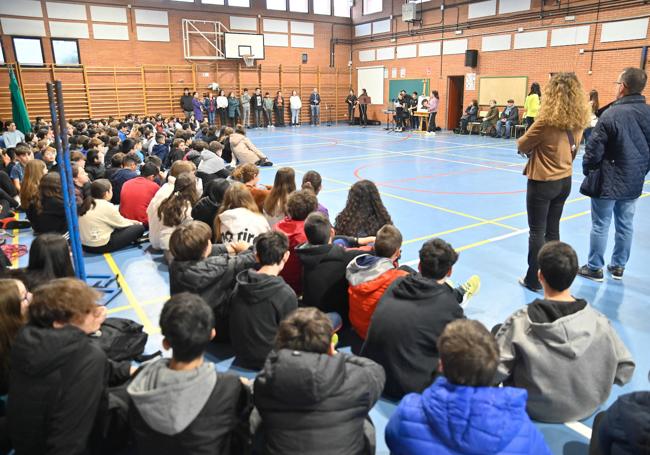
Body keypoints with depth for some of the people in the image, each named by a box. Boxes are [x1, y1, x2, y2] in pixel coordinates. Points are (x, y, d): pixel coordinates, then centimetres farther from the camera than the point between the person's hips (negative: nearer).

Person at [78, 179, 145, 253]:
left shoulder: (88, 203, 7)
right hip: (100, 247, -9)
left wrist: (131, 222, 18)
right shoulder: (107, 206, -17)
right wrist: (134, 223, 18)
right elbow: (121, 224, -2)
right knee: (139, 228, -5)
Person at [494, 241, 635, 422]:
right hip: (588, 407, 3)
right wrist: (593, 378, 10)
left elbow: (494, 372, -23)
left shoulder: (520, 323, -28)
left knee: (498, 331, 11)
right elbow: (625, 371, -9)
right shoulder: (598, 321, -21)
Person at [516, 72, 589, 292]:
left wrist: (532, 149, 11)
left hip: (542, 182, -7)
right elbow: (573, 150, 14)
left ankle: (534, 280, 10)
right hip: (565, 181, 7)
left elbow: (521, 146, -8)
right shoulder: (577, 122, 1)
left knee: (537, 232, 2)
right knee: (552, 231, 16)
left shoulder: (547, 121, -20)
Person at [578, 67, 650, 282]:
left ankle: (594, 268, 14)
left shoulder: (612, 114, -18)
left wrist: (588, 171, 2)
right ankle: (618, 266, 27)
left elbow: (594, 150, -15)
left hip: (607, 182, -6)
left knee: (600, 225, 4)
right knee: (625, 225, 15)